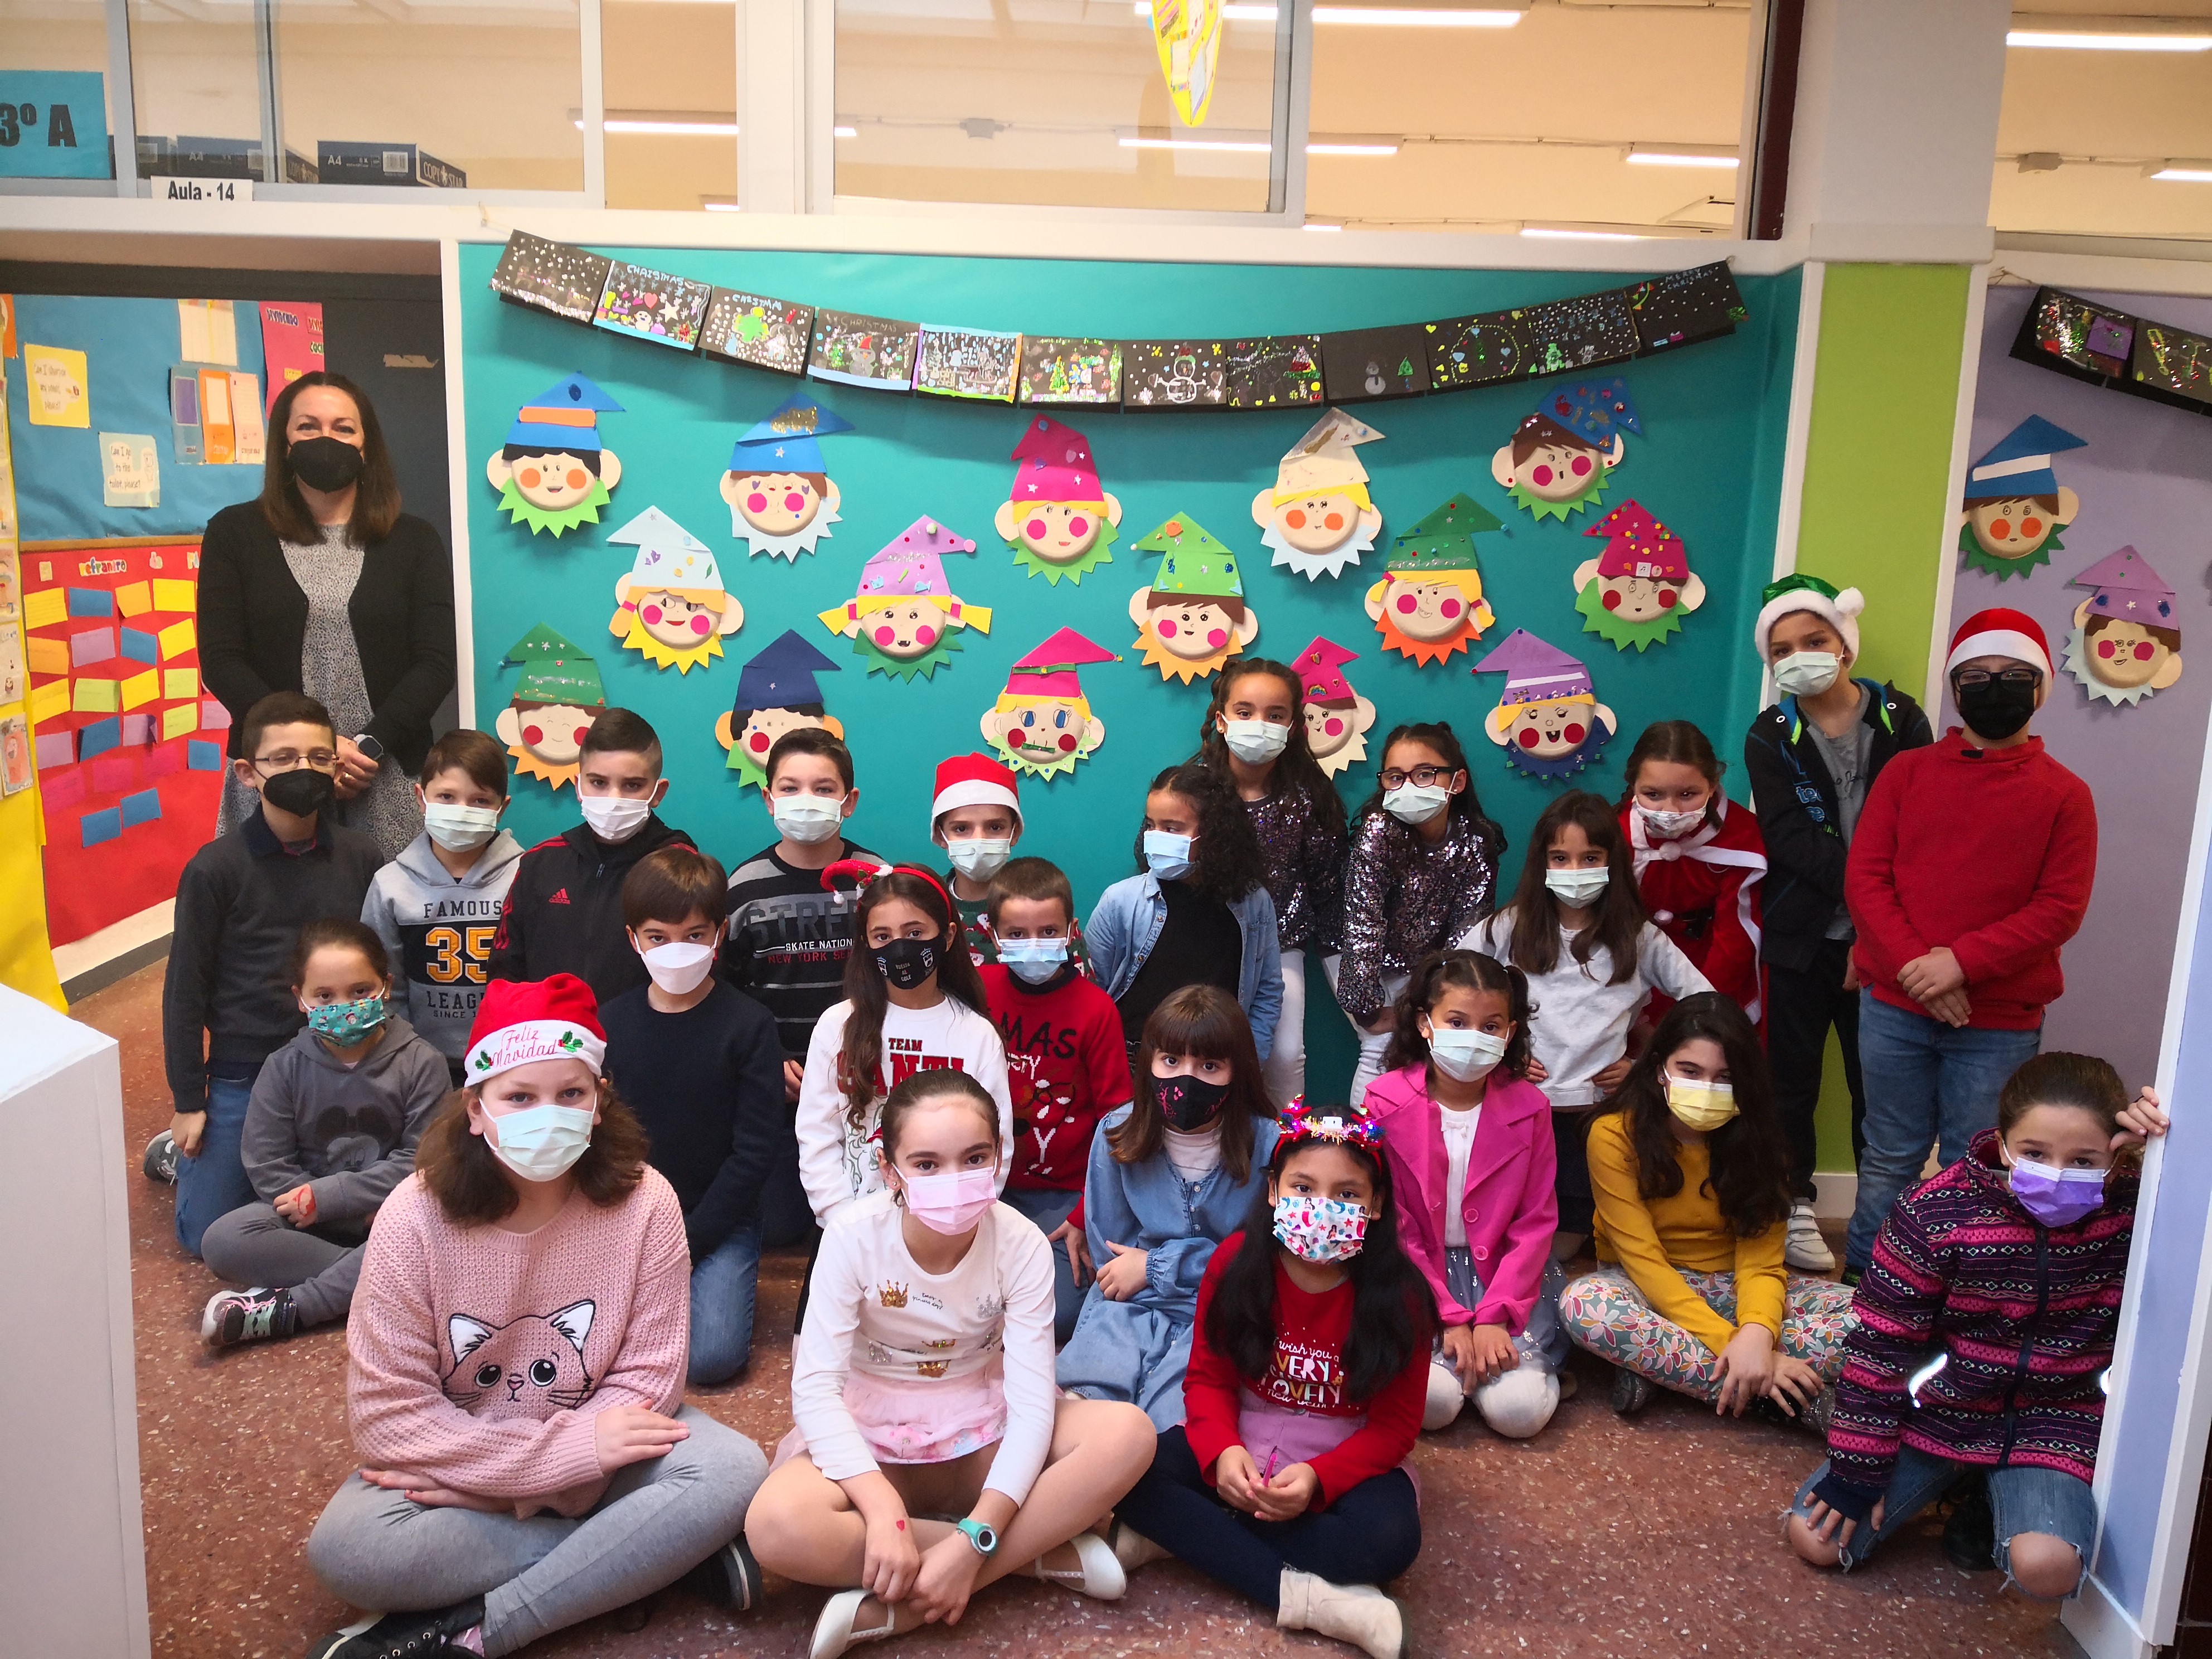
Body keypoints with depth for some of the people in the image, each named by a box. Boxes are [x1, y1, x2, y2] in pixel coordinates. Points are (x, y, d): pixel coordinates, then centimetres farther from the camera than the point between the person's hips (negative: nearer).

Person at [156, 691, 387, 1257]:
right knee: (207, 1235, 4)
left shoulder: (361, 857, -4)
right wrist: (187, 1103, -2)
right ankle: (182, 1149, 34)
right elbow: (185, 989, -4)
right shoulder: (215, 867, -11)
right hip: (242, 1077, -2)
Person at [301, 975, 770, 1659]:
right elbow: (388, 1413, -18)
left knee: (733, 1471, -26)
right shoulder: (415, 1217, -18)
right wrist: (570, 1452, -25)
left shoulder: (643, 1203, -17)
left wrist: (485, 1484, -21)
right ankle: (662, 1552, -20)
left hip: (596, 1441, 0)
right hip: (457, 1451, 0)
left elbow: (645, 1378, -14)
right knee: (344, 1549, -29)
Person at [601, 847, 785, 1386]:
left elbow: (754, 1150, -9)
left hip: (719, 1222, -2)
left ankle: (722, 1282, 9)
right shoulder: (610, 1023, 2)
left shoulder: (748, 1026, -7)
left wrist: (688, 1241, -13)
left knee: (711, 1356, -21)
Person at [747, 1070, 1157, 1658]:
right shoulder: (856, 1235, -19)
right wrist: (884, 1510, -35)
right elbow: (815, 1388, -22)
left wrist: (976, 1538, -32)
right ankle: (1042, 1551, -19)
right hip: (872, 1438, -1)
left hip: (982, 1433, 1)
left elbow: (1032, 1404, -20)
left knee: (1128, 1434, -26)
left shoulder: (1020, 1244, -17)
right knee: (778, 1525, -34)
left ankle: (895, 1609, -24)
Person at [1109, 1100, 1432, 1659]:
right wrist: (1223, 1452, -24)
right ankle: (1299, 1595, -30)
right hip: (1242, 1447, 2)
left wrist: (1318, 1479, -27)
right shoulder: (1234, 1262, -11)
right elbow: (1207, 1377, -3)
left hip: (1346, 1462, -1)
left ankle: (1181, 1535, -24)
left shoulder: (1398, 1296, -16)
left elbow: (1396, 1424, -11)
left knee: (1388, 1537, -34)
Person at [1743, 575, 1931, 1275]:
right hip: (1801, 936, 0)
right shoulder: (1770, 737, 3)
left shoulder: (1900, 720, 3)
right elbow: (1791, 839, -9)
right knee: (1792, 1079, 7)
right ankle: (1794, 1209, 21)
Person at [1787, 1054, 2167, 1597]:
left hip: (2051, 1424, 0)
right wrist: (1857, 1471, -9)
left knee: (2046, 1566, -30)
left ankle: (1991, 1507, 10)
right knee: (1816, 1539, -8)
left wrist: (2166, 1140, -23)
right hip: (1937, 1410, 0)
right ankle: (1943, 1482, 21)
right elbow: (1880, 1346, -12)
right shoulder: (1937, 1213, -18)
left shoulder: (2132, 1212, -12)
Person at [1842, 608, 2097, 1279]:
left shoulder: (2064, 795, 3)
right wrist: (1913, 966, -14)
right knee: (1889, 1161, 10)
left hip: (1999, 1022, -1)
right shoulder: (1907, 772, 6)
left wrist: (1961, 962, -17)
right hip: (1894, 1008, 1)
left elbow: (2060, 908, -5)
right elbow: (1864, 876, -1)